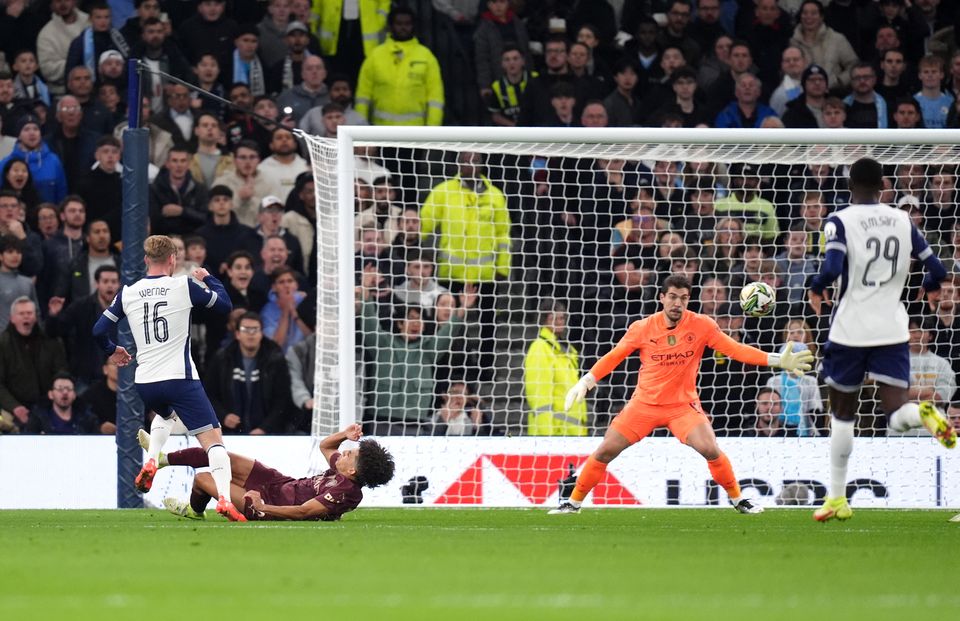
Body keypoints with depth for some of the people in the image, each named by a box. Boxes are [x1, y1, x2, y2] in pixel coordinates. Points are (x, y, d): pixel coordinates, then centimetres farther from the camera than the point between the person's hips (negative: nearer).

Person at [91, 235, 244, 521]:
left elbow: (99, 330, 9)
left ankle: (150, 463, 16)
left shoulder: (127, 293, 5)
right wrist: (208, 278, 24)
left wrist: (111, 350, 29)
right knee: (213, 440, -4)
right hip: (180, 379, -5)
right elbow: (225, 304, 7)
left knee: (166, 414, 38)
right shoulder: (184, 286, -4)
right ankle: (224, 498, -23)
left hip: (145, 384, 5)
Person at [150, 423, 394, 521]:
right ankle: (163, 459, 33)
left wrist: (261, 509, -33)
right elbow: (325, 446, 14)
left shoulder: (345, 492, -32)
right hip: (282, 483, 8)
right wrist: (345, 435, -6)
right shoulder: (345, 474, -5)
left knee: (202, 479, 3)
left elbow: (301, 512, -34)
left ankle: (193, 509, 39)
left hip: (271, 501, -8)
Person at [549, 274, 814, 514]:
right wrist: (586, 382, -2)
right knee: (604, 452, -5)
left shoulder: (702, 326, -9)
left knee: (710, 450, -21)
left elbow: (735, 349, -9)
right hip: (644, 403, 1)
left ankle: (738, 500, 0)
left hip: (683, 404, -1)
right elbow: (613, 356, 4)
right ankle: (573, 503, 11)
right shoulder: (642, 328, -7)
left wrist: (777, 361, -18)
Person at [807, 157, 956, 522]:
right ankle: (924, 415, -38)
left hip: (850, 331, -2)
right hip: (892, 331, 2)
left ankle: (837, 499, 20)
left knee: (843, 414, 15)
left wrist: (816, 290, 0)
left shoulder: (840, 221, -5)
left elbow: (832, 268, -21)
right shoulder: (902, 221, 6)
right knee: (896, 415, -2)